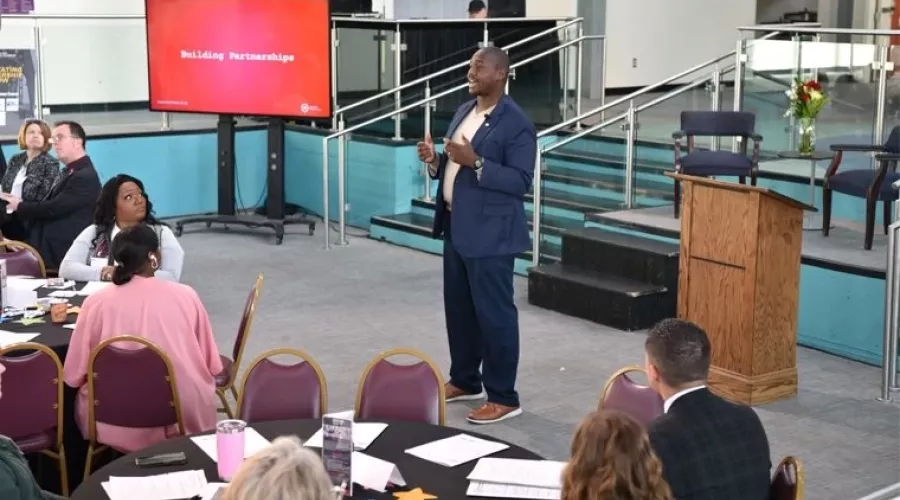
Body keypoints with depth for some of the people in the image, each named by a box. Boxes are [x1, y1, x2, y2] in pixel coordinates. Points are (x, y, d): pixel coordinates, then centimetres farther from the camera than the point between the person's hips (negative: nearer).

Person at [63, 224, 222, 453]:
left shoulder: (96, 302, -4)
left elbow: (73, 375, -1)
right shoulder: (186, 295, -1)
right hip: (187, 422, 1)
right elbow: (212, 366, 6)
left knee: (81, 397, 29)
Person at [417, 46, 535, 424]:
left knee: (494, 312, -3)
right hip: (457, 226, 9)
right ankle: (464, 380, 30)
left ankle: (504, 397, 6)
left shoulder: (516, 123, -13)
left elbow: (521, 181, -19)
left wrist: (476, 162, -27)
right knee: (458, 307, 16)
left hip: (490, 232, -9)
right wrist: (435, 161, -1)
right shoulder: (463, 112, 13)